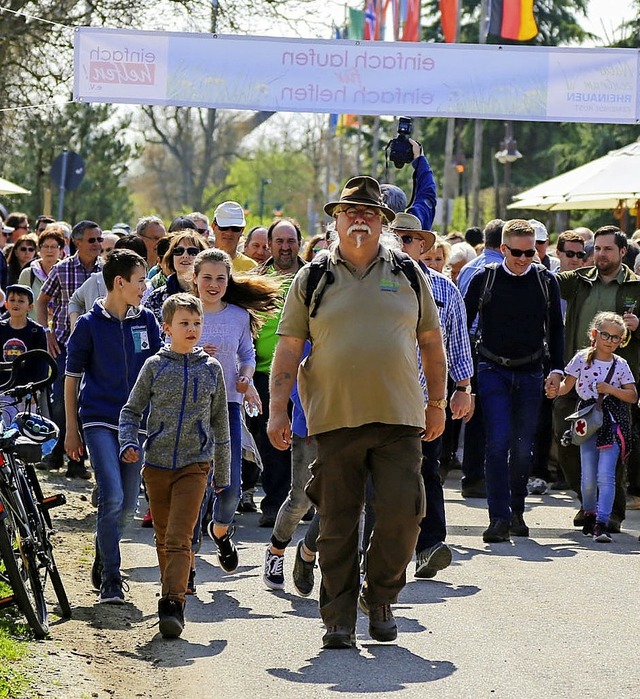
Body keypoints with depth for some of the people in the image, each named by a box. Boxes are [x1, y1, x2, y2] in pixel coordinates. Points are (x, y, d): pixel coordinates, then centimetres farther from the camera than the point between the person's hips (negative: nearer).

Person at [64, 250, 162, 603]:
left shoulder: (146, 320, 6)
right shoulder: (89, 324, -3)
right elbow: (72, 376, 2)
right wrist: (71, 428, 0)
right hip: (99, 421, -4)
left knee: (128, 503, 8)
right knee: (112, 497, -15)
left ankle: (103, 554, 35)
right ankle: (110, 580, -8)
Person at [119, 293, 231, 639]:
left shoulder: (211, 368, 6)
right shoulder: (155, 366, 4)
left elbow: (220, 423, 13)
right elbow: (131, 410, 10)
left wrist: (222, 474, 16)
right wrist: (128, 443, -10)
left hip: (195, 464, -2)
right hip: (157, 463, 2)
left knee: (179, 539, -14)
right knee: (163, 539, 10)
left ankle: (173, 604, -20)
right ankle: (171, 591, 25)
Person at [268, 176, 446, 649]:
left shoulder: (409, 276, 10)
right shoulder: (312, 280, 6)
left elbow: (431, 343, 16)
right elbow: (288, 349, 4)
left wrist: (437, 404, 14)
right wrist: (278, 410, -2)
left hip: (399, 419, 1)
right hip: (334, 419, -1)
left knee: (402, 514, -8)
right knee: (338, 524, 2)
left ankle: (379, 597, 15)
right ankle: (339, 618, 10)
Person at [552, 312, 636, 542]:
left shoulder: (620, 365, 1)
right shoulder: (582, 358, 2)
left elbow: (633, 396, 2)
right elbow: (568, 384, 3)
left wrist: (610, 389, -13)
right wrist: (556, 390, -18)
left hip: (612, 423, -1)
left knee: (605, 475, -12)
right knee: (588, 478, 5)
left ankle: (602, 524, -15)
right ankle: (589, 515, 30)